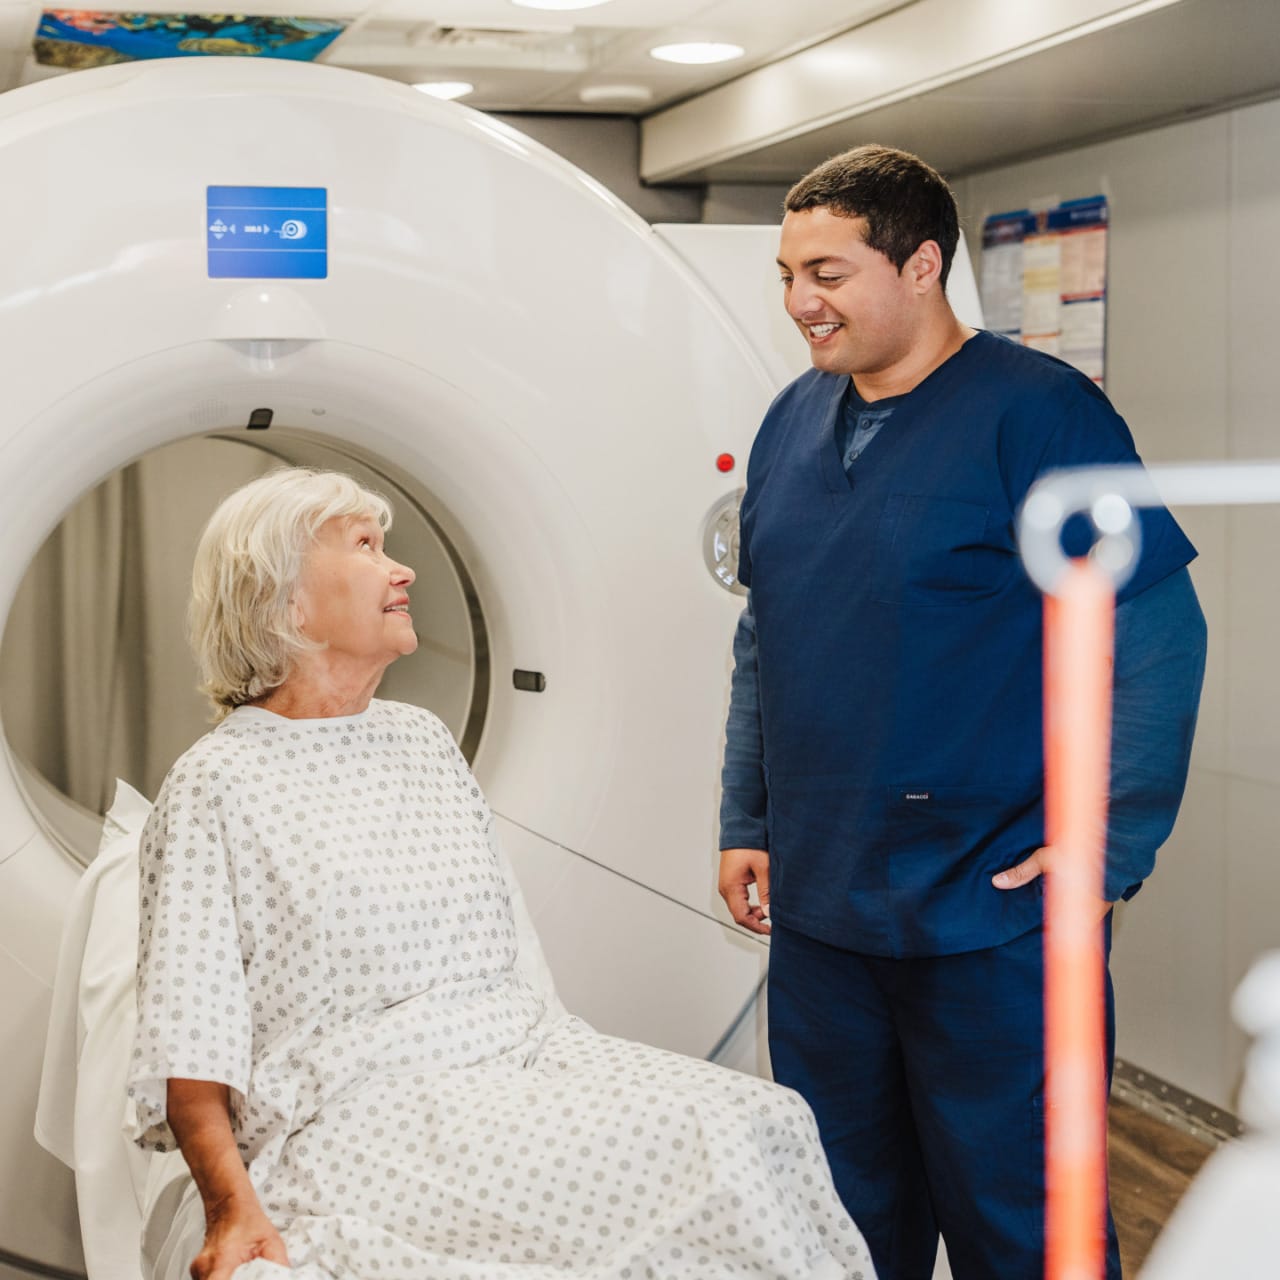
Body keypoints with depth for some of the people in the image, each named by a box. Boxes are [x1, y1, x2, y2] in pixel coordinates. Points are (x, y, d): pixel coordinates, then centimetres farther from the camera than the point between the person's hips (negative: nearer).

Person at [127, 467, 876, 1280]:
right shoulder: (215, 786, 0)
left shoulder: (426, 740, 20)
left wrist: (577, 1072, 6)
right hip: (361, 1113, -6)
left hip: (521, 1059, 7)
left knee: (763, 1121, -20)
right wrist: (233, 1207, -22)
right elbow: (189, 1046, -7)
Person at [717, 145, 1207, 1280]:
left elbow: (1156, 631, -14)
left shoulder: (1036, 410, -13)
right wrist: (747, 822, 15)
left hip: (986, 918, -6)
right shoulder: (796, 420, 9)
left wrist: (1112, 847, -16)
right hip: (819, 901, 7)